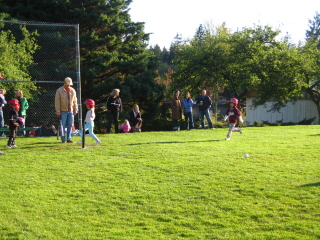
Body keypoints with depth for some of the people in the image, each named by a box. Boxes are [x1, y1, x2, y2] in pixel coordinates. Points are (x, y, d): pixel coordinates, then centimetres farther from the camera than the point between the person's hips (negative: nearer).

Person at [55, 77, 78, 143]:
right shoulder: (59, 90, -5)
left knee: (70, 125, 4)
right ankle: (63, 139, 7)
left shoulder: (73, 90, 8)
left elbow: (75, 101, 13)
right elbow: (57, 101, -7)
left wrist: (75, 110, 10)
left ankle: (69, 138, 11)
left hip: (71, 111, 4)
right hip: (63, 111, -4)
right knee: (63, 125, -1)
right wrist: (58, 111, -11)